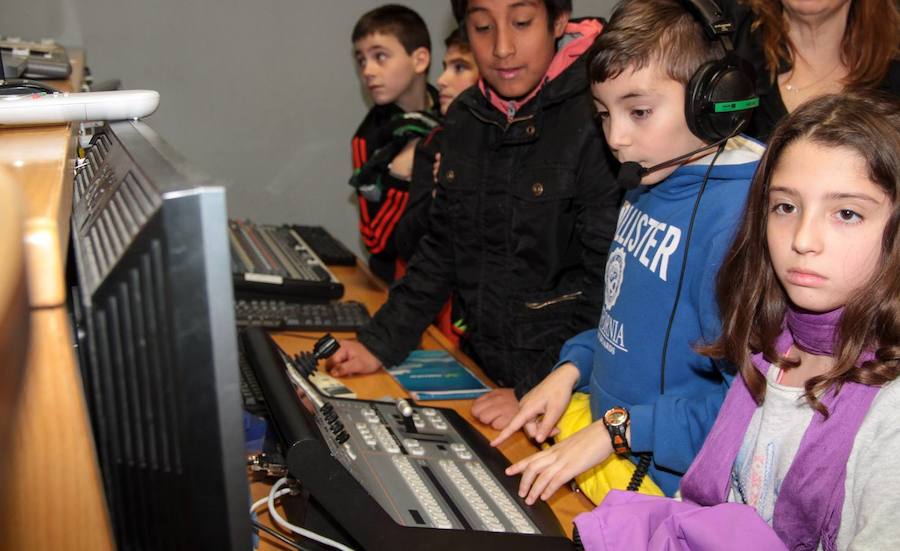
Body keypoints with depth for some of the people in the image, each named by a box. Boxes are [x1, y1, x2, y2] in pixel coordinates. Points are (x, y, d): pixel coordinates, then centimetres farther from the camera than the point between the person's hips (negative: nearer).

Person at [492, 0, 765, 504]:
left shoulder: (740, 215, -25)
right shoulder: (650, 188, 6)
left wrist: (616, 432, -23)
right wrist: (574, 366, 4)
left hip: (656, 480, -8)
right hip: (594, 417, 8)